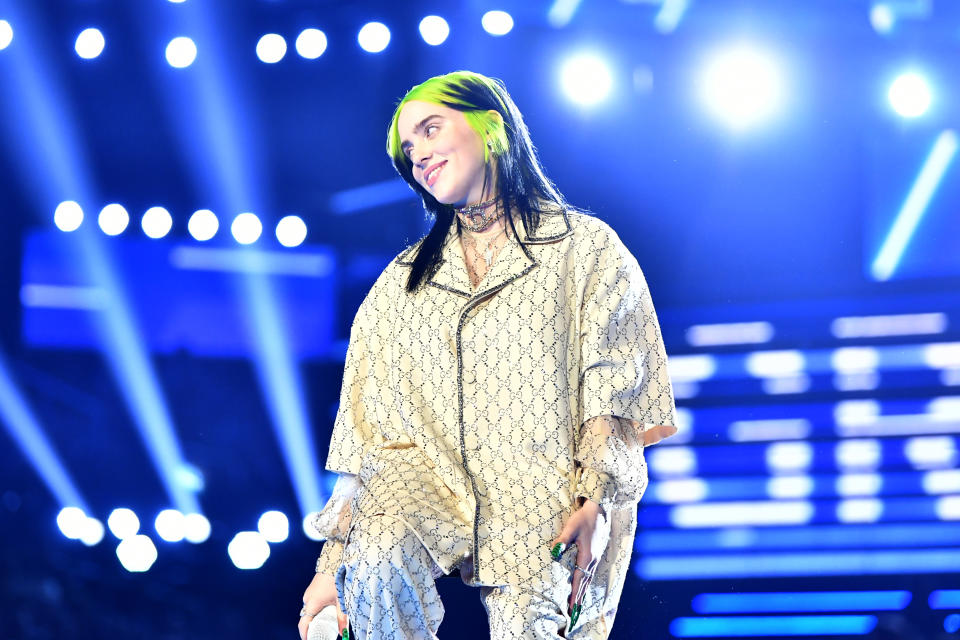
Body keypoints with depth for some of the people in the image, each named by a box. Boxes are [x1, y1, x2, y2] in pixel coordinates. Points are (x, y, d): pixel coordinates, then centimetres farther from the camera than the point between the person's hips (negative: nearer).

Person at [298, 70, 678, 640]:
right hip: (429, 469, 2)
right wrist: (334, 561, -2)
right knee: (375, 556, -30)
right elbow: (368, 425, 10)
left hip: (543, 489, -2)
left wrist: (596, 503, -18)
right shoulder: (403, 280, 19)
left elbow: (614, 389, -1)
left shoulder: (586, 246, 9)